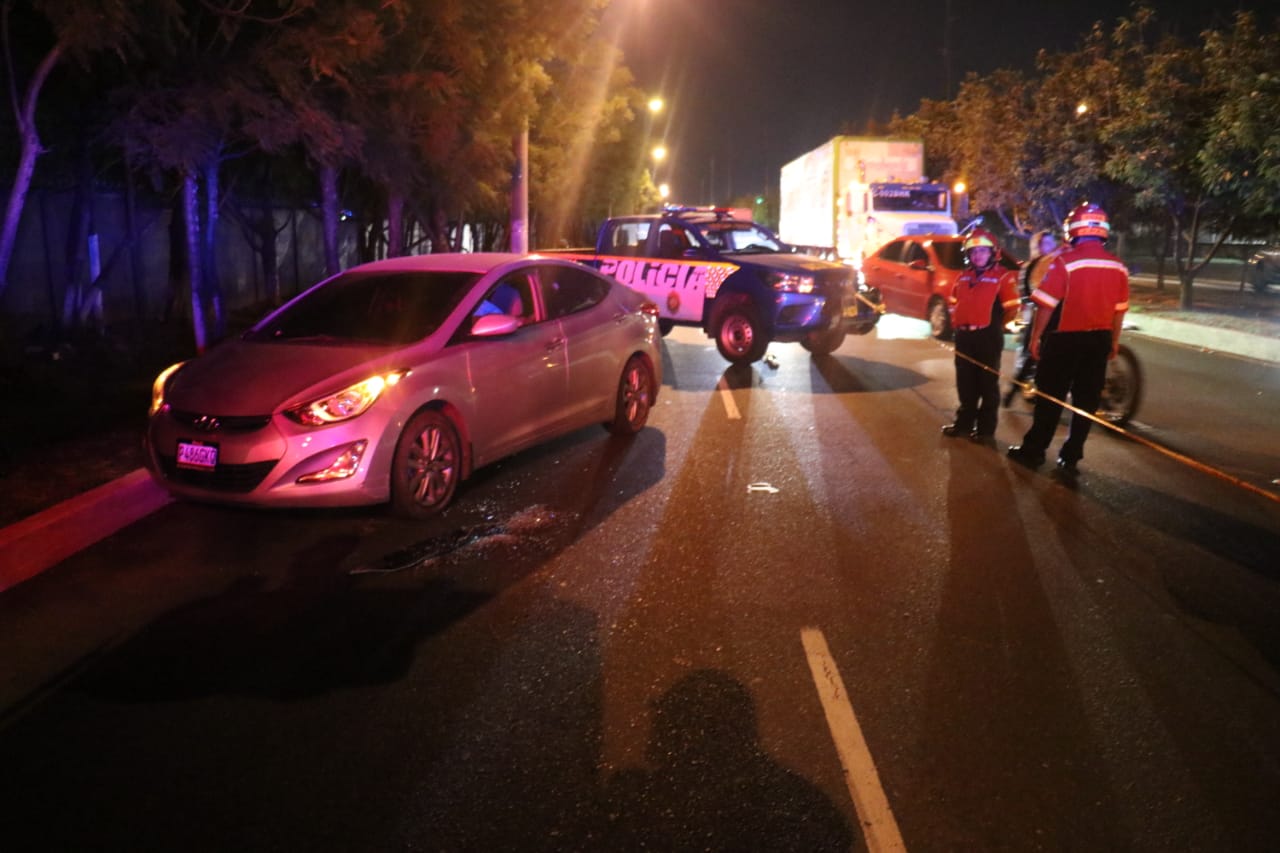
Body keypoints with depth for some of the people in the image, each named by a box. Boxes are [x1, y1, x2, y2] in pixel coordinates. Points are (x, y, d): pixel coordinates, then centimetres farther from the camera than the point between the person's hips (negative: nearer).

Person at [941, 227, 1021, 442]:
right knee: (965, 383, 14)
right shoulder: (963, 276, 12)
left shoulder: (1003, 276, -8)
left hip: (988, 336, -6)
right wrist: (957, 323, 12)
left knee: (987, 383, 3)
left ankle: (986, 428, 10)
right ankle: (964, 422, 26)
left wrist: (994, 325, 0)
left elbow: (1012, 308, -8)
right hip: (964, 335, 6)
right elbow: (954, 302, 23)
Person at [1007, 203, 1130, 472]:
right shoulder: (1118, 266, 2)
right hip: (1099, 339, 4)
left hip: (1067, 338, -4)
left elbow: (1046, 305, -13)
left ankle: (1033, 451, 12)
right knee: (1086, 399, 10)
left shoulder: (1065, 261, -13)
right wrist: (1114, 341, 21)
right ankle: (1071, 456, 15)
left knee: (1050, 397, 6)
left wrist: (1035, 337, -3)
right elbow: (1119, 309, 9)